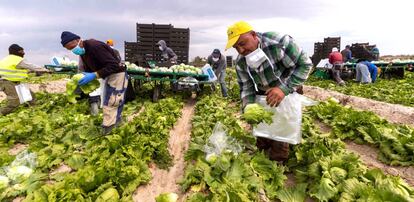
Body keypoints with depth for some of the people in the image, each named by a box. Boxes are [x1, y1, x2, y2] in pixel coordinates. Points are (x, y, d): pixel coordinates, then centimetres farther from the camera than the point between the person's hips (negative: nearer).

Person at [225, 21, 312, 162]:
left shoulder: (279, 42, -31)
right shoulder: (240, 62, -14)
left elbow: (305, 64, -27)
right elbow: (246, 87, -10)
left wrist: (284, 89, -39)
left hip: (288, 92, -5)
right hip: (263, 94, 5)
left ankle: (278, 163, 13)